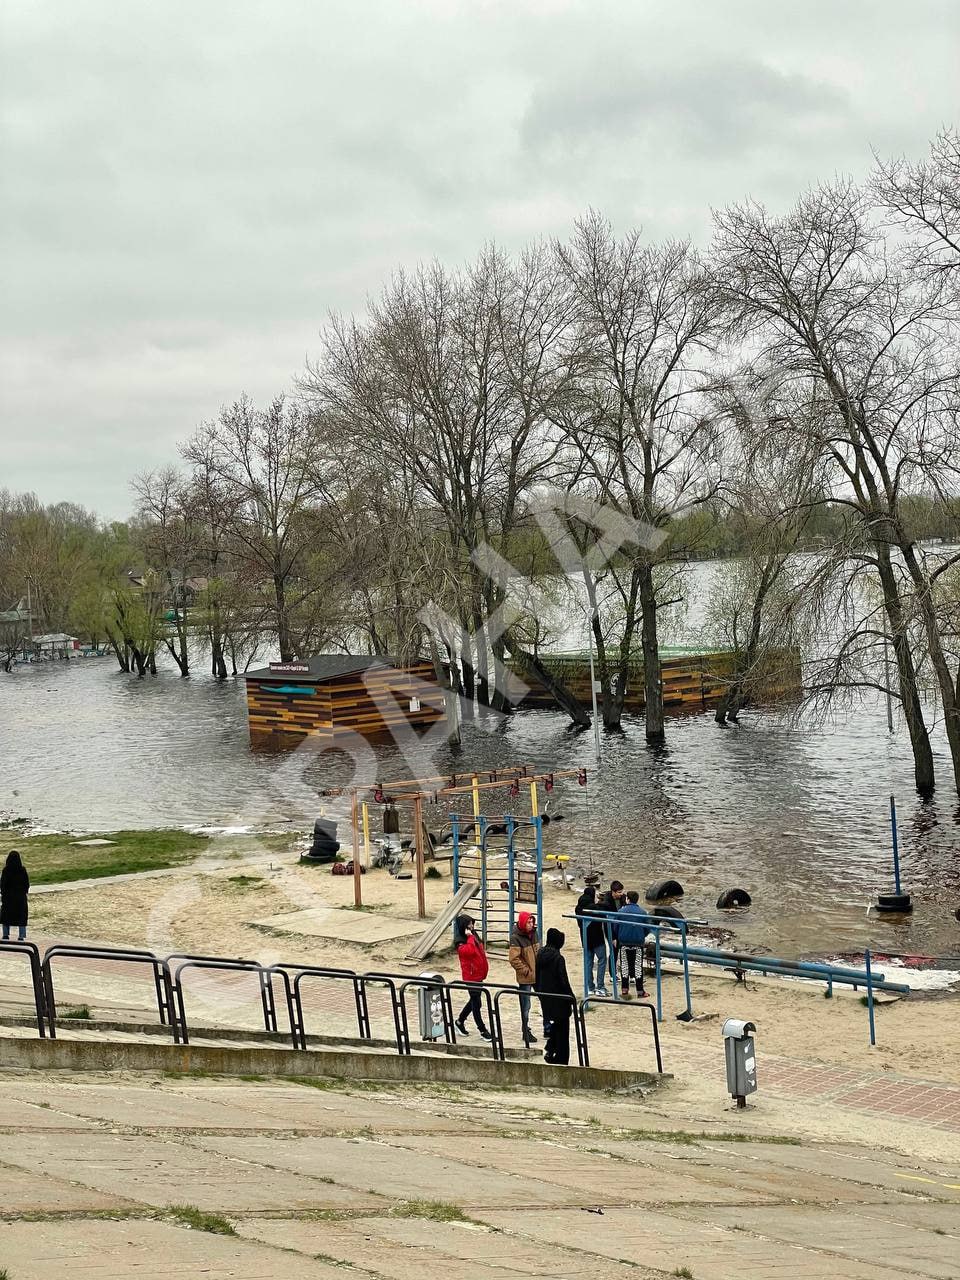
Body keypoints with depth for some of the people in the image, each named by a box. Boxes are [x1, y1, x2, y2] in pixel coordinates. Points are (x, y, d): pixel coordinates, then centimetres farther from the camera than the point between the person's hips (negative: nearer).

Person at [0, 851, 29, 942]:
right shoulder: (23, 870, -8)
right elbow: (27, 883, -2)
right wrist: (25, 892, 12)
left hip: (8, 896, -1)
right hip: (21, 897, 1)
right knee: (21, 916, 8)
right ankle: (21, 936, 6)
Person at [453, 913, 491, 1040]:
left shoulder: (473, 936, 10)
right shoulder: (460, 943, -16)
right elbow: (470, 951, -35)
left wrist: (485, 968, 18)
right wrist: (470, 937, -28)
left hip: (479, 974, 9)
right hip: (471, 976, -9)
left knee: (474, 1000, 19)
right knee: (476, 1003, 1)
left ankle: (460, 1021, 35)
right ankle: (482, 1030, 9)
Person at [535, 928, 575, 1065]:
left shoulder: (540, 955, 0)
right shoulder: (558, 958, -20)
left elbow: (536, 977, 9)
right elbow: (563, 980, -18)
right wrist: (571, 997, -8)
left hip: (545, 997, 6)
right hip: (559, 999, -6)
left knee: (554, 1023, 24)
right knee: (562, 1027, 5)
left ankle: (550, 1049, 13)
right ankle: (561, 1059, 8)